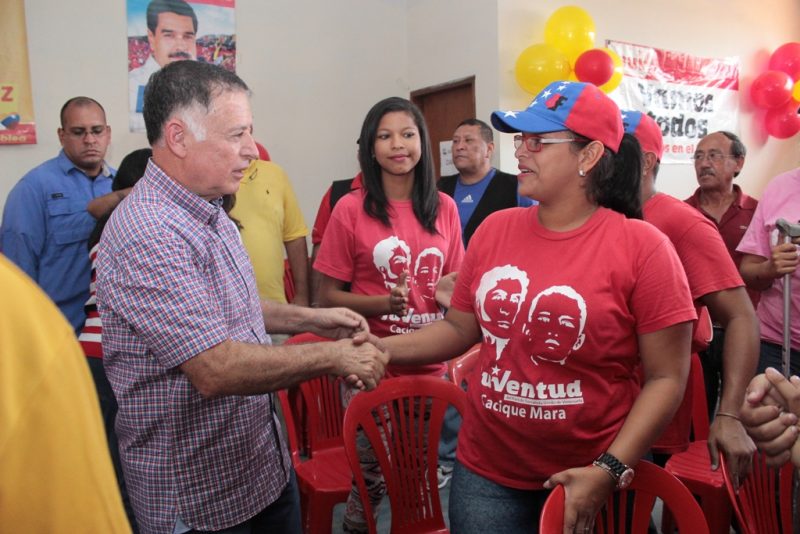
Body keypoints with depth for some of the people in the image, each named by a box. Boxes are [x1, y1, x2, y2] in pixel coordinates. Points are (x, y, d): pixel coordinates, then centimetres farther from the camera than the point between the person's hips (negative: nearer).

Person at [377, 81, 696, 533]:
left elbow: (667, 378, -11)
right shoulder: (495, 229, -1)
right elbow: (459, 329, 6)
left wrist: (610, 471, -17)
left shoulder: (643, 247, -13)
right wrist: (377, 349, -6)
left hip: (588, 479, -3)